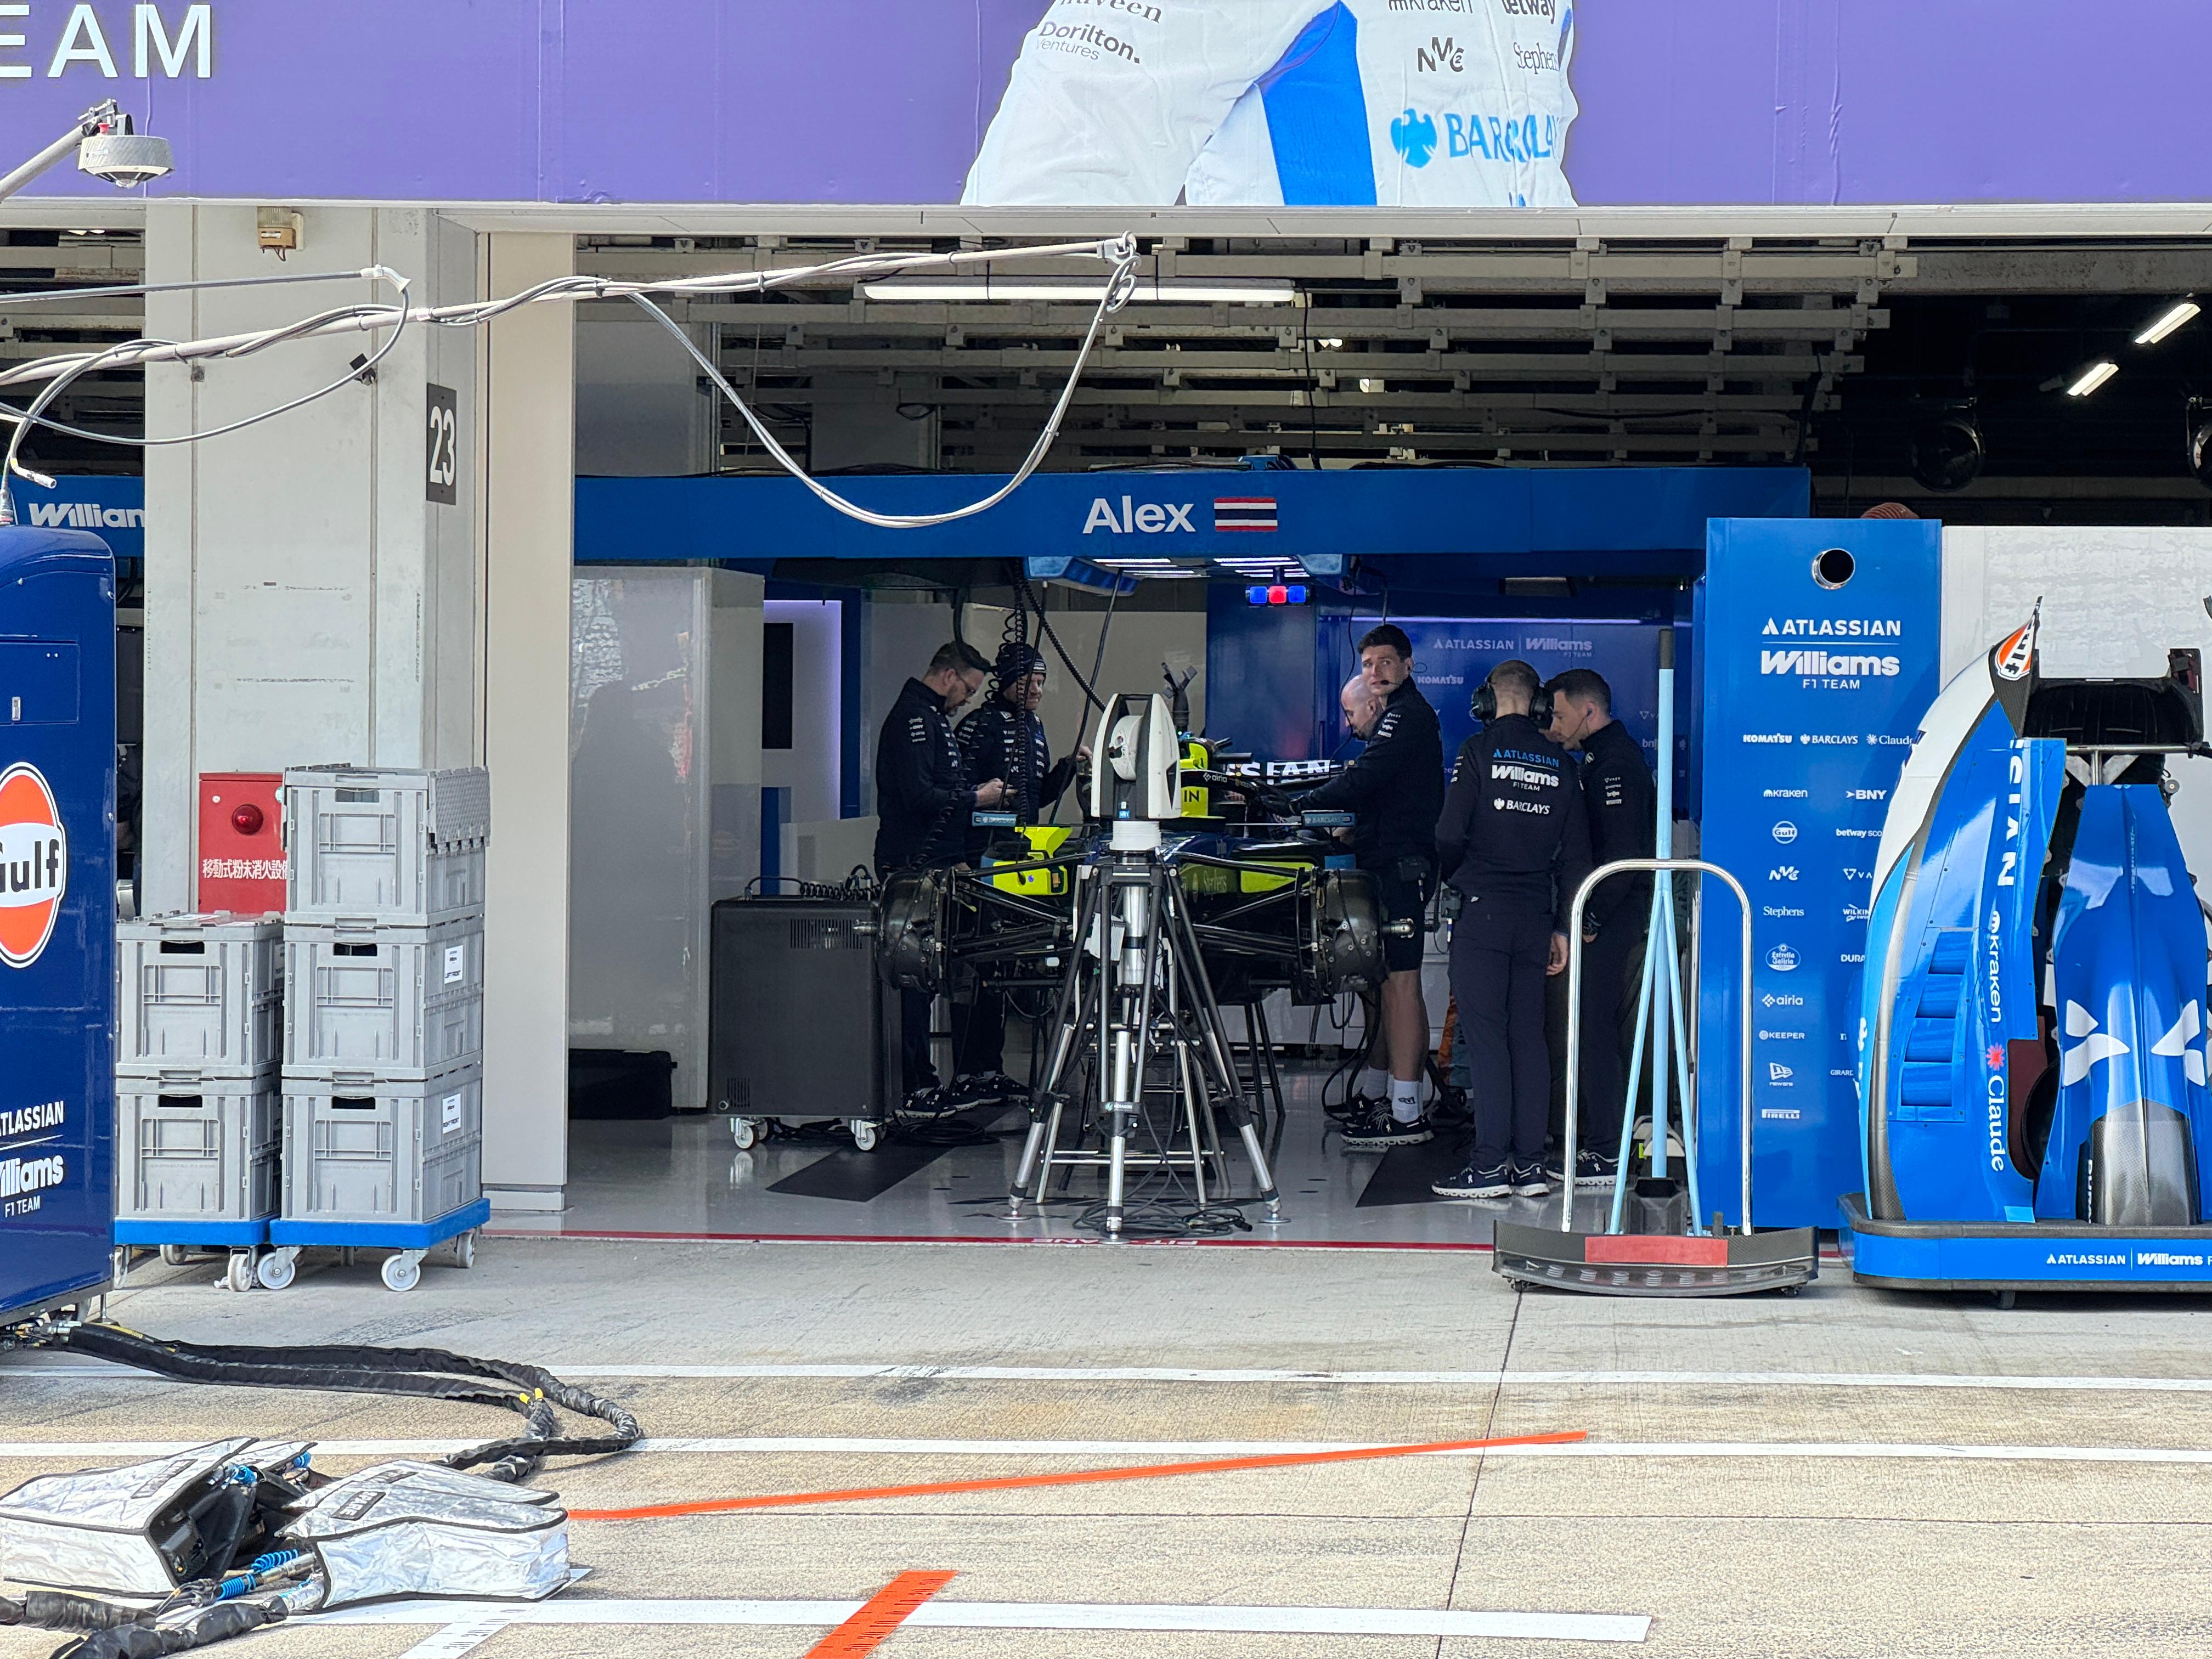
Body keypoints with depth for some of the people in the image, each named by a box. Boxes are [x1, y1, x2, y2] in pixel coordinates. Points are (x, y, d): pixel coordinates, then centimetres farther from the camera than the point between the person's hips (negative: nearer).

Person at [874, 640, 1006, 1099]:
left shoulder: (933, 716, 20)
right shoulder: (913, 718, -14)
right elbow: (918, 797, -23)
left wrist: (977, 793, 13)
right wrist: (976, 798, -12)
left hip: (934, 865, 11)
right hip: (913, 866, -11)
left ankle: (920, 1076, 16)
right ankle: (912, 1082, -7)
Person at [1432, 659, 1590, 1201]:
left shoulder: (1479, 751, -3)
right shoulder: (1560, 763, 10)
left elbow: (1450, 835, -9)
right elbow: (1576, 855, 10)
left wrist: (1453, 873, 13)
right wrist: (1563, 927, 14)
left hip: (1482, 911, -4)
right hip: (1535, 915, 4)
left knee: (1485, 1035, -5)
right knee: (1529, 1035, 7)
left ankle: (1491, 1165, -9)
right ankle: (1530, 1166, 6)